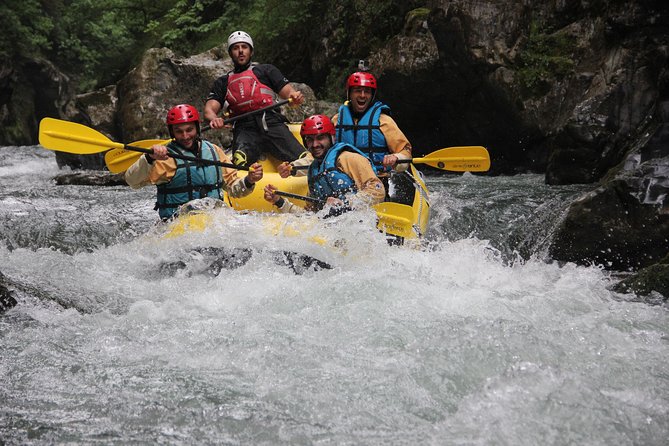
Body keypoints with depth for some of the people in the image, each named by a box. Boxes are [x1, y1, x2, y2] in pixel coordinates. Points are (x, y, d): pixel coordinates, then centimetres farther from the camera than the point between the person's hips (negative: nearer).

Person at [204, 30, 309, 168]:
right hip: (244, 129, 0)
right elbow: (209, 109, 13)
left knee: (303, 161, -25)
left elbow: (287, 92, 12)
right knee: (240, 160, -35)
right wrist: (214, 119, -13)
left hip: (271, 122, 0)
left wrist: (294, 96, -15)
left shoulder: (266, 70, 22)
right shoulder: (223, 82, 26)